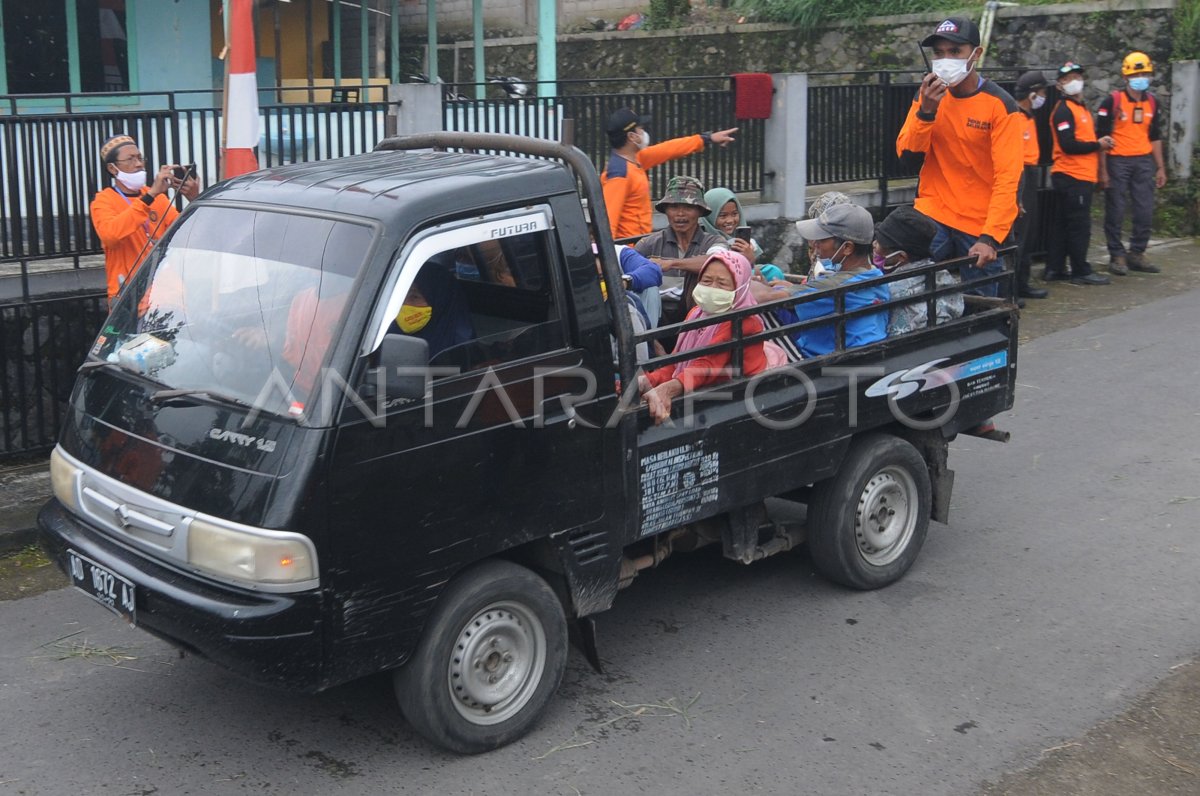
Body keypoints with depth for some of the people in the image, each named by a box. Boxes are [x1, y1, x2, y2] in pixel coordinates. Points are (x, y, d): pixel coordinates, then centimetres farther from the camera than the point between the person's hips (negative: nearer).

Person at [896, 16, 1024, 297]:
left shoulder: (1001, 105, -11)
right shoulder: (928, 96, 3)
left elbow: (1007, 179, -17)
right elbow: (907, 154, -5)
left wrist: (990, 237, -27)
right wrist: (926, 111, -20)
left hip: (981, 225, -2)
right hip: (931, 217, 3)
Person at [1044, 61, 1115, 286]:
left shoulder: (1081, 108, 20)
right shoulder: (1064, 110, -11)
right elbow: (1068, 145, -21)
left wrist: (1101, 142, 3)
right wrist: (1098, 145, -11)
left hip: (1081, 176, 10)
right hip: (1073, 177, -10)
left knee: (1062, 224, 11)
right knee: (1079, 225, -6)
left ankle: (1054, 269, 15)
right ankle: (1081, 271, 0)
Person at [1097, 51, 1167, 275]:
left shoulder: (1152, 102, 10)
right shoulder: (1113, 101, -7)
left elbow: (1155, 137, 17)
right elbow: (1101, 136, -7)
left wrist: (1160, 167, 14)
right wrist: (1102, 170, -11)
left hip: (1144, 162, 5)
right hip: (1118, 161, -5)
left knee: (1145, 212, 5)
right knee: (1115, 212, 0)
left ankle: (1137, 254, 16)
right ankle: (1117, 256, 10)